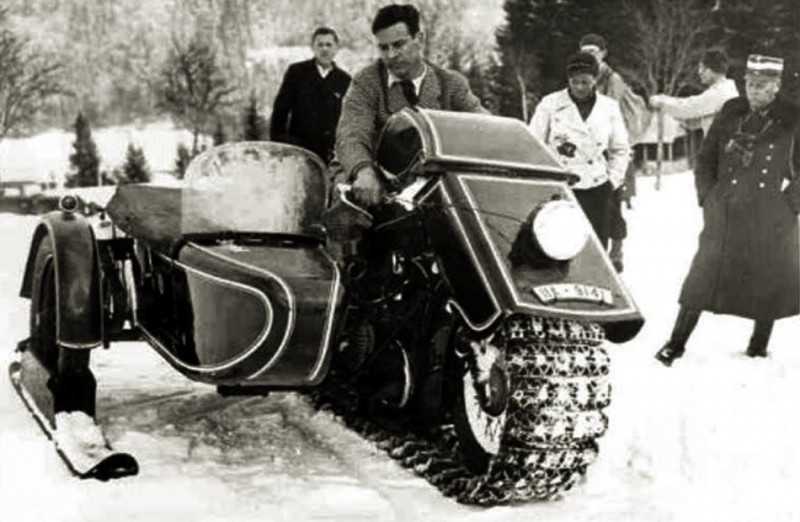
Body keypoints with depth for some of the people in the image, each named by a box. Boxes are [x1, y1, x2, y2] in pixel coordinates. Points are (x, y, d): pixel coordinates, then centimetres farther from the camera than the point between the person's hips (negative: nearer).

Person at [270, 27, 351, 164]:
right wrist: (276, 142, 0)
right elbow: (280, 110, 7)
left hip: (329, 153, 0)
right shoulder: (296, 72, 7)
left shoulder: (344, 81, 8)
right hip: (297, 148, 0)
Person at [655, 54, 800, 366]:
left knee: (770, 282, 9)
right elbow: (705, 158, 11)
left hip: (771, 222, -1)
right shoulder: (731, 112, 4)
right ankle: (676, 343, 13)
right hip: (725, 215, 1)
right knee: (703, 276, 4)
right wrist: (707, 196, 2)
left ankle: (759, 347, 26)